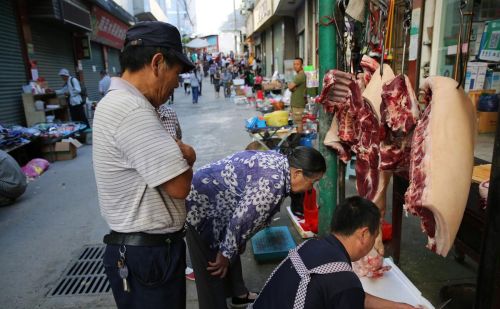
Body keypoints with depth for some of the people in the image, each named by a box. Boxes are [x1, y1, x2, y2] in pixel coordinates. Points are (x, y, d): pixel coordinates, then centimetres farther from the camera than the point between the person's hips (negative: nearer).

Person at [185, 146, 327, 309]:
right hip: (201, 204, -10)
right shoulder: (273, 182, -30)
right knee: (212, 270, 4)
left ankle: (239, 294, 42)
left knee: (232, 254, 23)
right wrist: (226, 254, -14)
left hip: (214, 202, 10)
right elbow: (240, 219, -28)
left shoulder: (279, 161, 0)